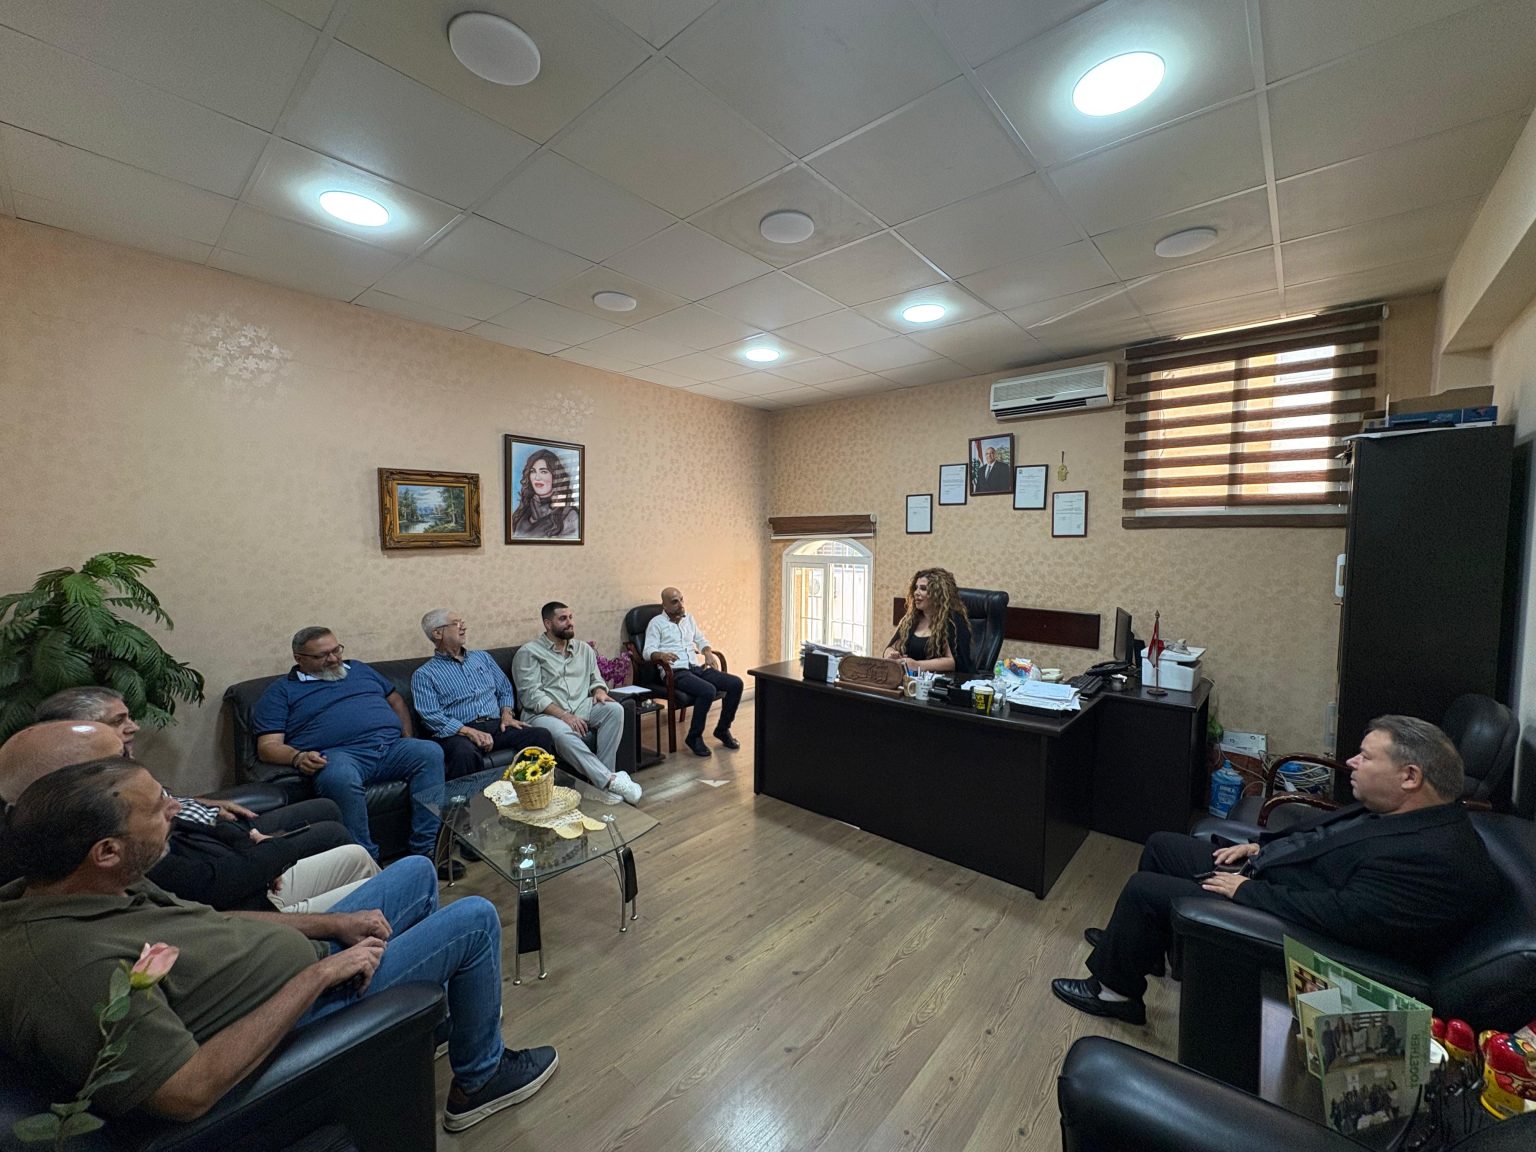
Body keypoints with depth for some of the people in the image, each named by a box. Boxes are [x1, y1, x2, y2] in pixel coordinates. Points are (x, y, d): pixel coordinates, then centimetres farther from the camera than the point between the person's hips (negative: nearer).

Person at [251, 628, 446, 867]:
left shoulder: (358, 669, 27)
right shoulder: (282, 691, 14)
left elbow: (395, 699, 34)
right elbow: (268, 746, 5)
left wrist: (407, 739, 17)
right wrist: (297, 757, -18)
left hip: (392, 746, 4)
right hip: (338, 755, -4)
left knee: (430, 752, -25)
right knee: (340, 777, -39)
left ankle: (426, 849, -22)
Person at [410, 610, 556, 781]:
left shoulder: (482, 657, 22)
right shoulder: (424, 675, 6)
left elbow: (505, 689, 23)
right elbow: (431, 716, -7)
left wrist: (507, 713, 2)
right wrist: (469, 732, -20)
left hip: (496, 726, 5)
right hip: (458, 733, -4)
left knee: (542, 736, -20)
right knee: (465, 753, -40)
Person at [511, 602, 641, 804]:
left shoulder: (584, 649, 17)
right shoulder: (529, 652, -1)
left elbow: (596, 679, 22)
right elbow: (530, 695, -11)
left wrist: (599, 691, -5)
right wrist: (564, 715, -21)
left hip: (581, 708, 5)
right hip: (544, 713, -5)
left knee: (614, 709, -24)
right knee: (563, 734, -39)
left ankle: (603, 779, -25)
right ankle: (610, 780, -36)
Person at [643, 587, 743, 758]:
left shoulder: (688, 618, 21)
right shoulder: (656, 623, 2)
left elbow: (701, 640, 27)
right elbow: (648, 651, -8)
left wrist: (707, 652, 5)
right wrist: (661, 655, -30)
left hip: (698, 667, 7)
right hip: (676, 672, -6)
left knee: (736, 683, -12)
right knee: (708, 691, -33)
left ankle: (722, 729, 6)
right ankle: (694, 737, -12)